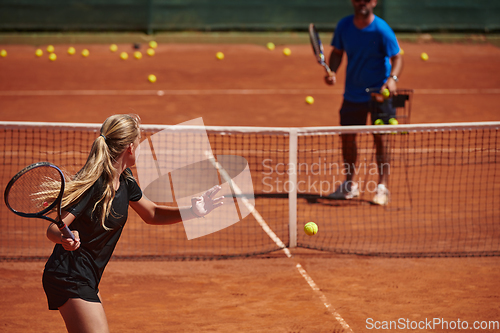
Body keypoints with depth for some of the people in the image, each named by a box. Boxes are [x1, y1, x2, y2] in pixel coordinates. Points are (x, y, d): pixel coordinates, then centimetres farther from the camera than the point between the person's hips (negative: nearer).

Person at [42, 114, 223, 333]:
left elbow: (152, 214, 18)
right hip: (68, 279, -10)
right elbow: (54, 228, -27)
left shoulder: (124, 180, 5)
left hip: (87, 280, 10)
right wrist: (65, 238, -50)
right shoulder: (92, 185, -22)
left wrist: (192, 211, 4)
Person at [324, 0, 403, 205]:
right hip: (353, 92, 5)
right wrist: (332, 71, -10)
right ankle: (350, 185, 23)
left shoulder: (381, 30, -16)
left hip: (379, 92, -5)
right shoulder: (344, 26, -3)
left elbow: (397, 57, -14)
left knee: (380, 138, -7)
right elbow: (337, 52, 9)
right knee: (347, 136, 8)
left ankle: (382, 187, 0)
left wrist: (392, 78, -32)